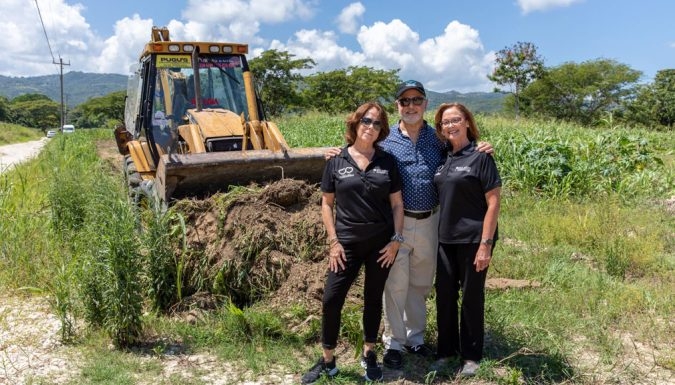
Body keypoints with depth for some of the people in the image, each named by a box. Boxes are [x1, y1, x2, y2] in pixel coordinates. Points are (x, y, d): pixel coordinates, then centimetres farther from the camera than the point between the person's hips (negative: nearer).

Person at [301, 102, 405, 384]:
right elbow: (327, 204, 2)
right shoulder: (336, 161, -1)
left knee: (373, 298, 12)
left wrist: (396, 239, -3)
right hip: (348, 243, -1)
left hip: (382, 242, 1)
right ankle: (327, 360, 17)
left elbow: (397, 203, 4)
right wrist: (333, 241, -5)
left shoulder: (387, 161, 2)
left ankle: (369, 355, 30)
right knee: (331, 299, -1)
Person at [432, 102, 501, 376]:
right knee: (444, 295, 11)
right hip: (446, 239, 5)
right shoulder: (442, 158, 7)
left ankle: (471, 355, 24)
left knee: (471, 297, 7)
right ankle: (446, 349, 28)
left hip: (473, 239, -5)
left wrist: (486, 243, -16)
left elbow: (493, 202, -11)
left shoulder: (480, 157, -8)